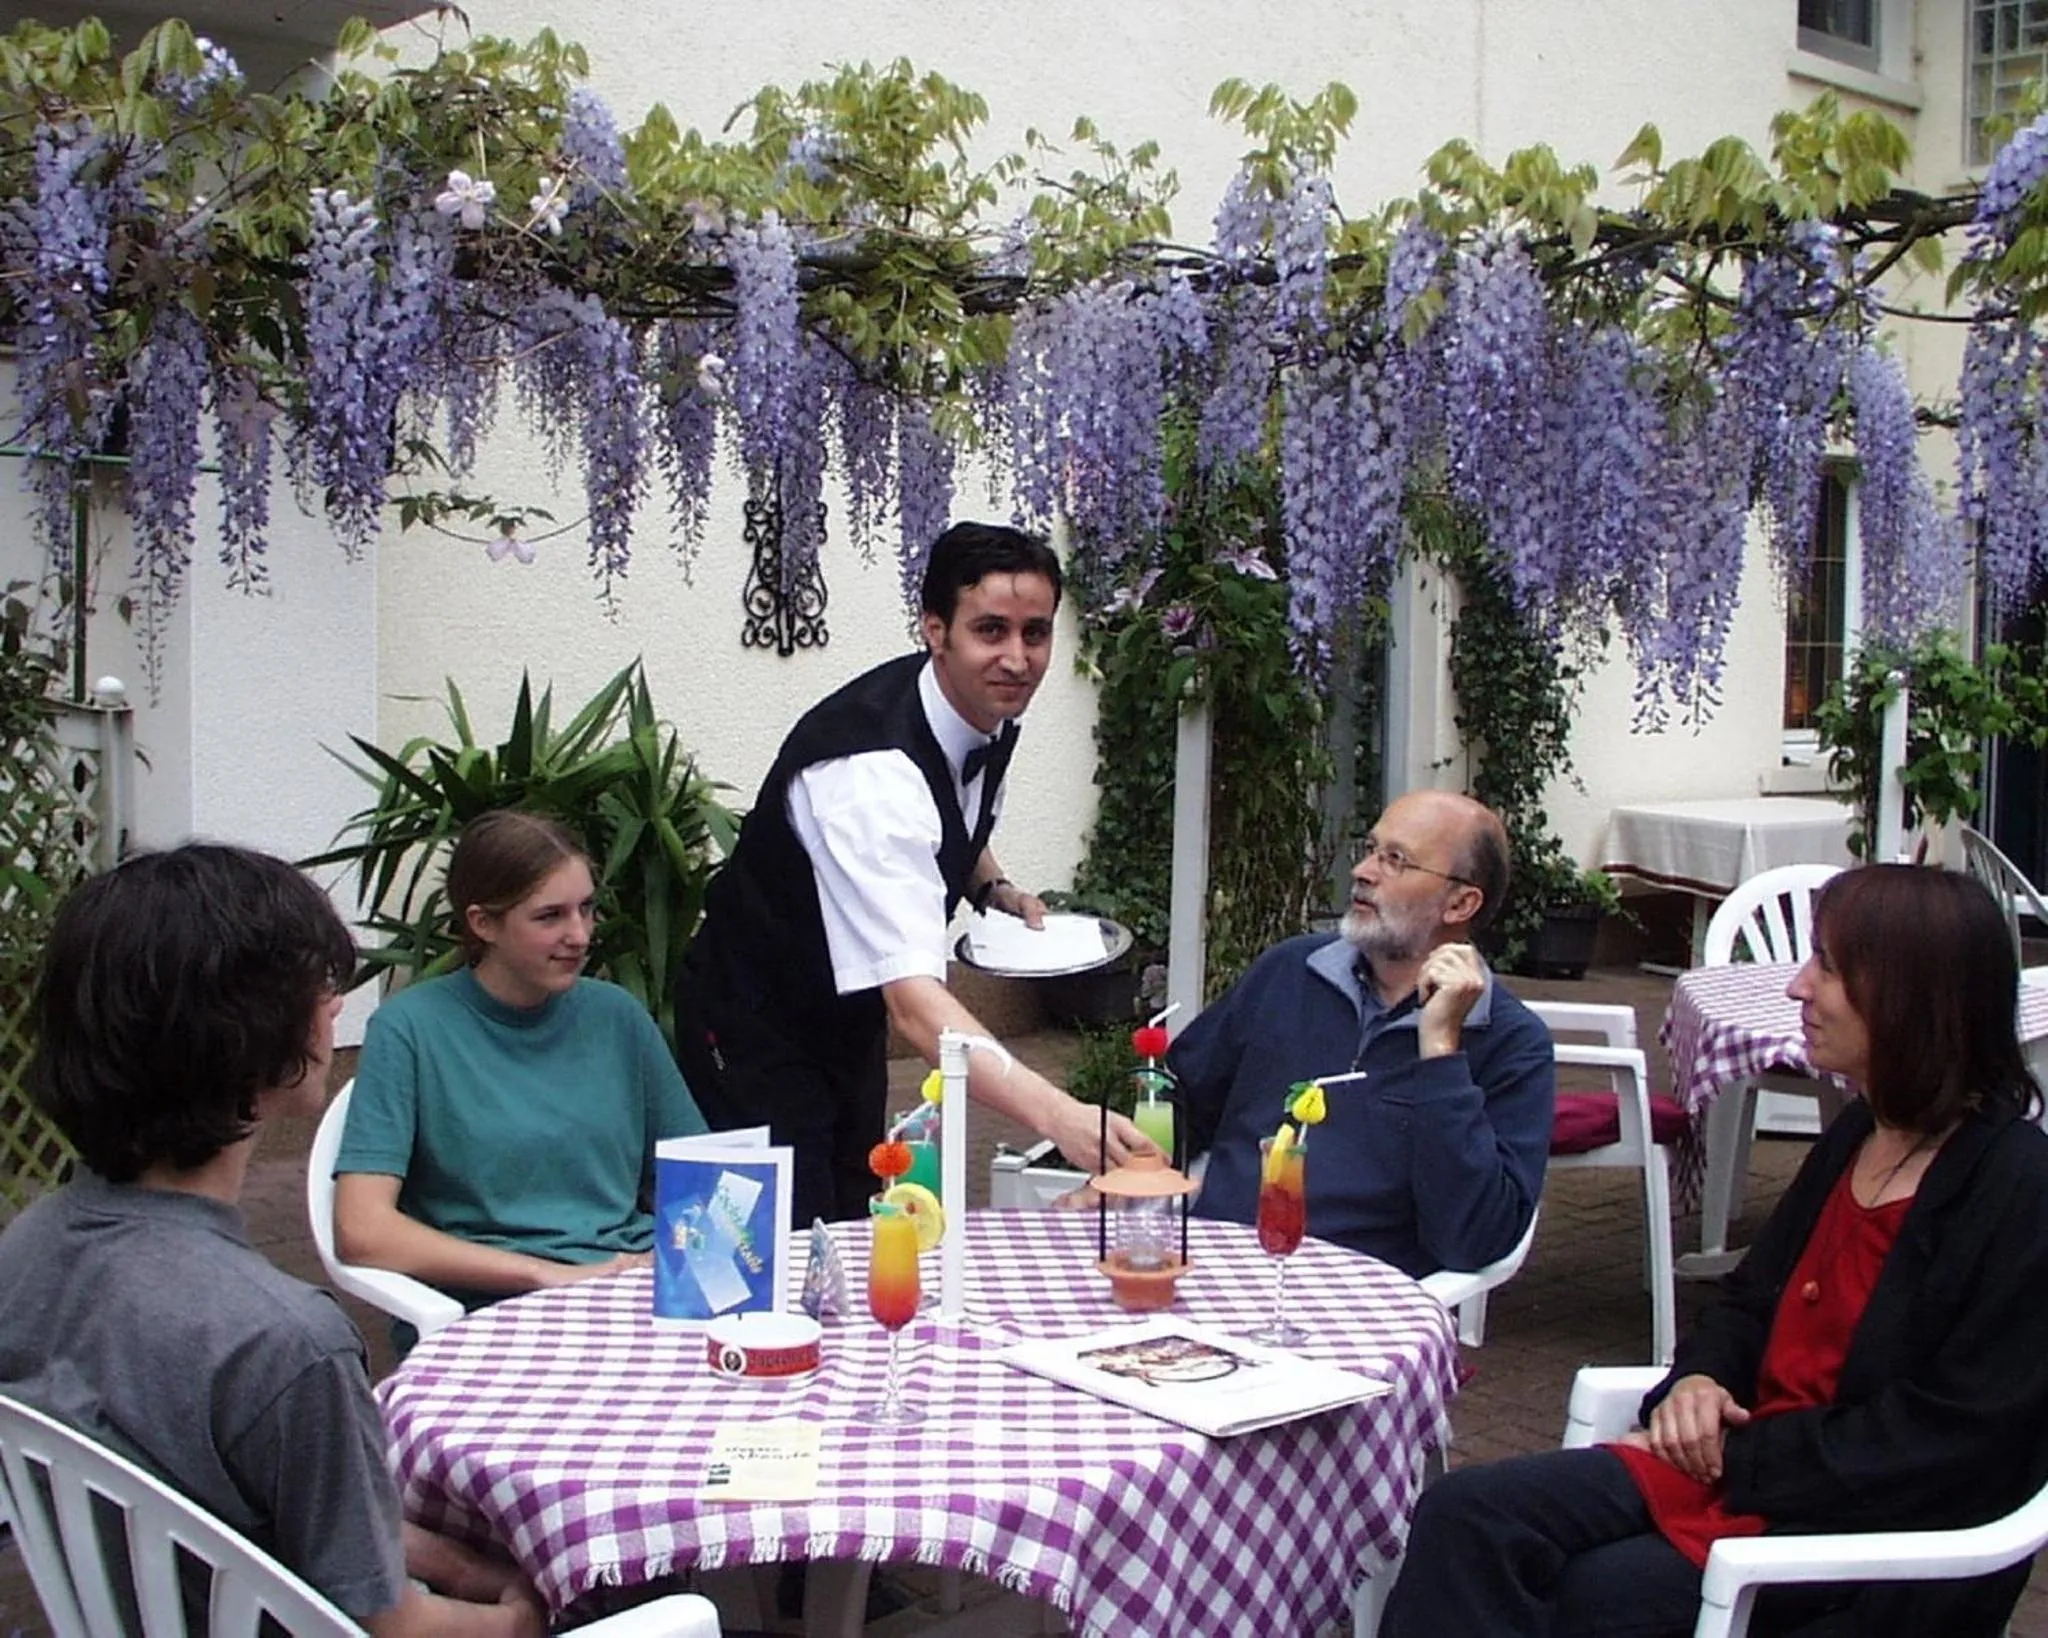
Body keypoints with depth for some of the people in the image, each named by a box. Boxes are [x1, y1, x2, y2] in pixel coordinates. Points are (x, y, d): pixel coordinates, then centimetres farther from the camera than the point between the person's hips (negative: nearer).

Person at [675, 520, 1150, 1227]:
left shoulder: (988, 714, -9)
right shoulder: (873, 772, -37)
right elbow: (913, 997, -47)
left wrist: (995, 889, -5)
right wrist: (1055, 1115, -59)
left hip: (850, 1013, 8)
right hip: (757, 1032, -8)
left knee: (856, 1222, 18)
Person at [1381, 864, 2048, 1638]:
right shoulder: (1859, 1136, 12)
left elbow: (1952, 1437, -18)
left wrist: (1740, 1459, -16)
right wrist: (1700, 1378, -3)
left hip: (1887, 1531, -7)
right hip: (1739, 1451, 7)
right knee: (1463, 1516, -14)